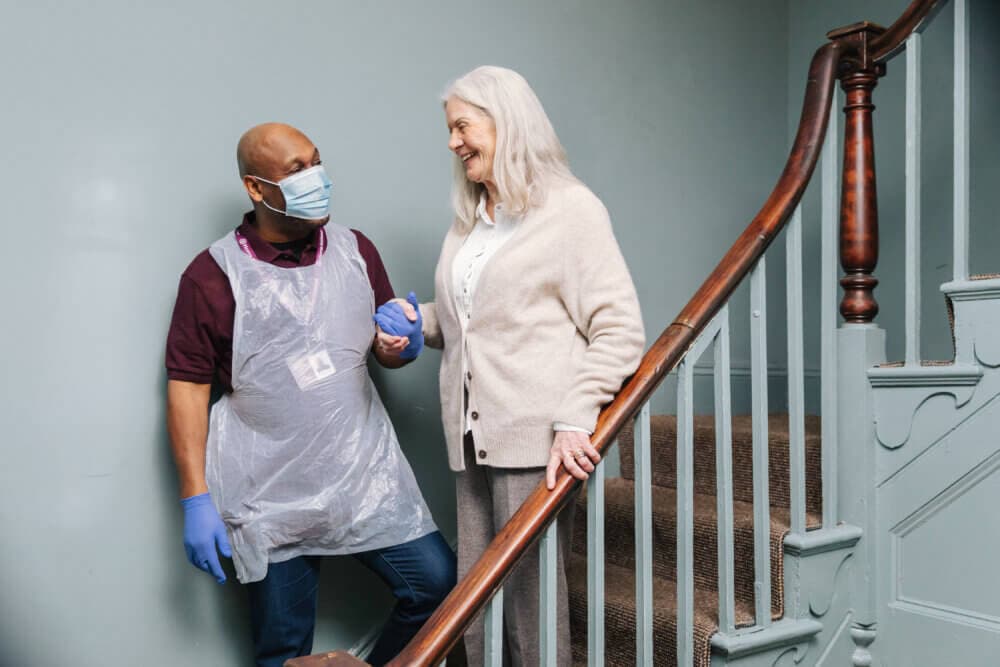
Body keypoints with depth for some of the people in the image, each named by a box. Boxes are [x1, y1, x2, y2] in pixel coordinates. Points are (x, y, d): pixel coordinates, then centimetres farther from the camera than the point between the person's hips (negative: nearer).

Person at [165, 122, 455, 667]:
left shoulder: (356, 250, 4)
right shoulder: (214, 274, -8)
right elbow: (187, 387, -7)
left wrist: (400, 347, -10)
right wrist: (196, 499, -9)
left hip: (367, 477, 4)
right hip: (271, 497, -3)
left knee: (437, 582, 1)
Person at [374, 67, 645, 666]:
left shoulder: (569, 208, -4)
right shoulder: (468, 218, 19)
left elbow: (618, 328, -9)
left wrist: (575, 418, -19)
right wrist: (419, 321, 9)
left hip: (534, 439, -7)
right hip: (474, 438, 7)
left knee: (531, 604, 0)